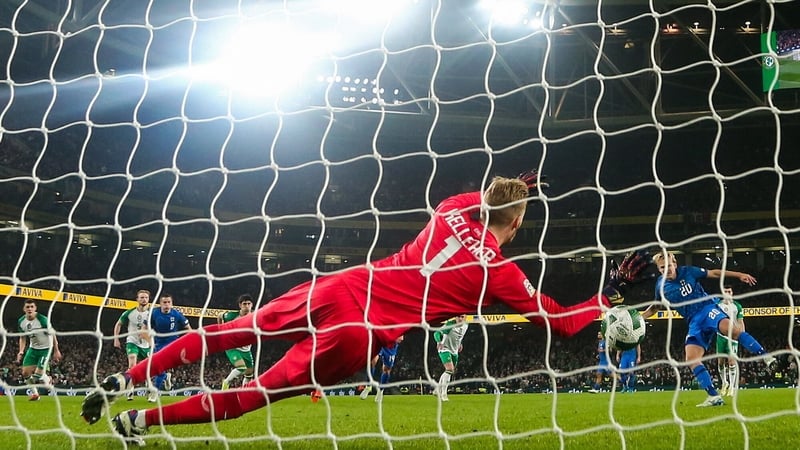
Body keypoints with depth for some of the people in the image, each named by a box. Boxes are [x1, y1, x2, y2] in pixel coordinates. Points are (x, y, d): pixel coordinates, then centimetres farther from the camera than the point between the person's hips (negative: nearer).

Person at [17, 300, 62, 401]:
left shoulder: (42, 319, -23)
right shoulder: (21, 321, -5)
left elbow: (52, 334, -13)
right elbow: (23, 338, 10)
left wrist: (56, 351, -11)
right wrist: (21, 352, -2)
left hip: (46, 348, -6)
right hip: (33, 348, 6)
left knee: (38, 375, -15)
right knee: (25, 373, -3)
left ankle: (48, 381, 19)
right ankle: (34, 393, 17)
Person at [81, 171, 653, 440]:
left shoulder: (455, 207, 10)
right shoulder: (501, 273, -2)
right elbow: (563, 323, 5)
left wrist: (511, 187, 47)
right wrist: (612, 294, 15)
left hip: (342, 287, 5)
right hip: (361, 335, -5)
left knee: (229, 333, 17)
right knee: (254, 394, 4)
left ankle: (125, 378, 14)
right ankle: (141, 420, 0)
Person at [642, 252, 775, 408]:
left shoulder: (688, 271, -2)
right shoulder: (661, 285, 7)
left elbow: (714, 273, 6)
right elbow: (655, 307, 24)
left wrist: (739, 275, 1)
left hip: (708, 308, -4)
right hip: (694, 323, 4)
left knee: (730, 328, -36)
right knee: (691, 359, -14)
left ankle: (766, 357, -32)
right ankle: (714, 396, -11)